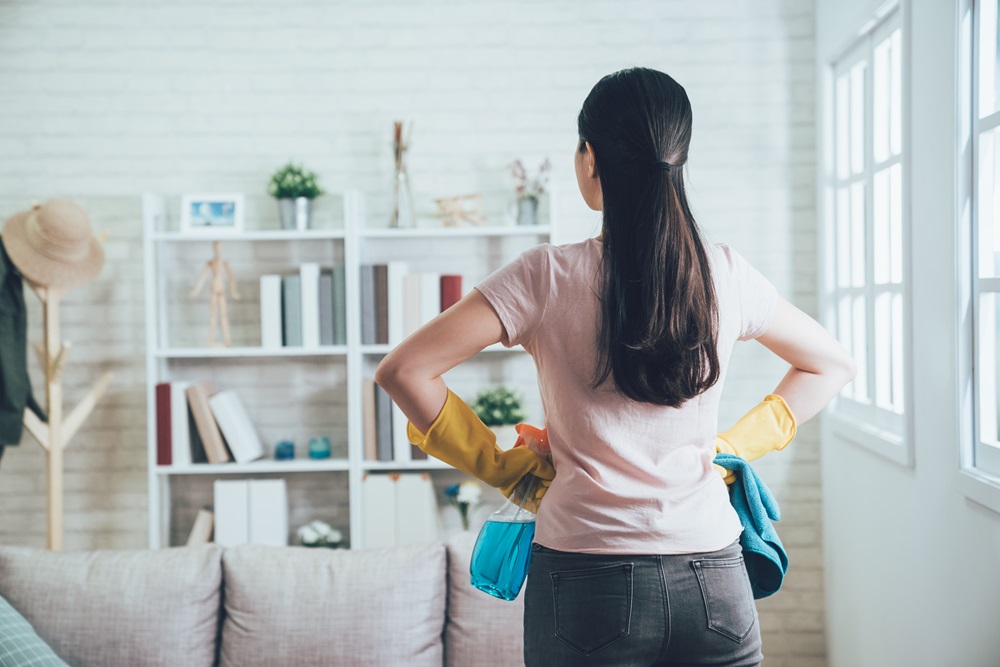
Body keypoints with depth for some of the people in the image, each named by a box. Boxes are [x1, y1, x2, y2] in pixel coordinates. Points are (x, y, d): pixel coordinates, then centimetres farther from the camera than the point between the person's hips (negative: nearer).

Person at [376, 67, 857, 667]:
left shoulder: (547, 276, -9)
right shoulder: (726, 273, -1)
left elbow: (404, 371, -11)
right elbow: (833, 364, 15)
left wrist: (498, 464, 0)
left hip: (587, 582, -2)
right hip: (714, 584, 2)